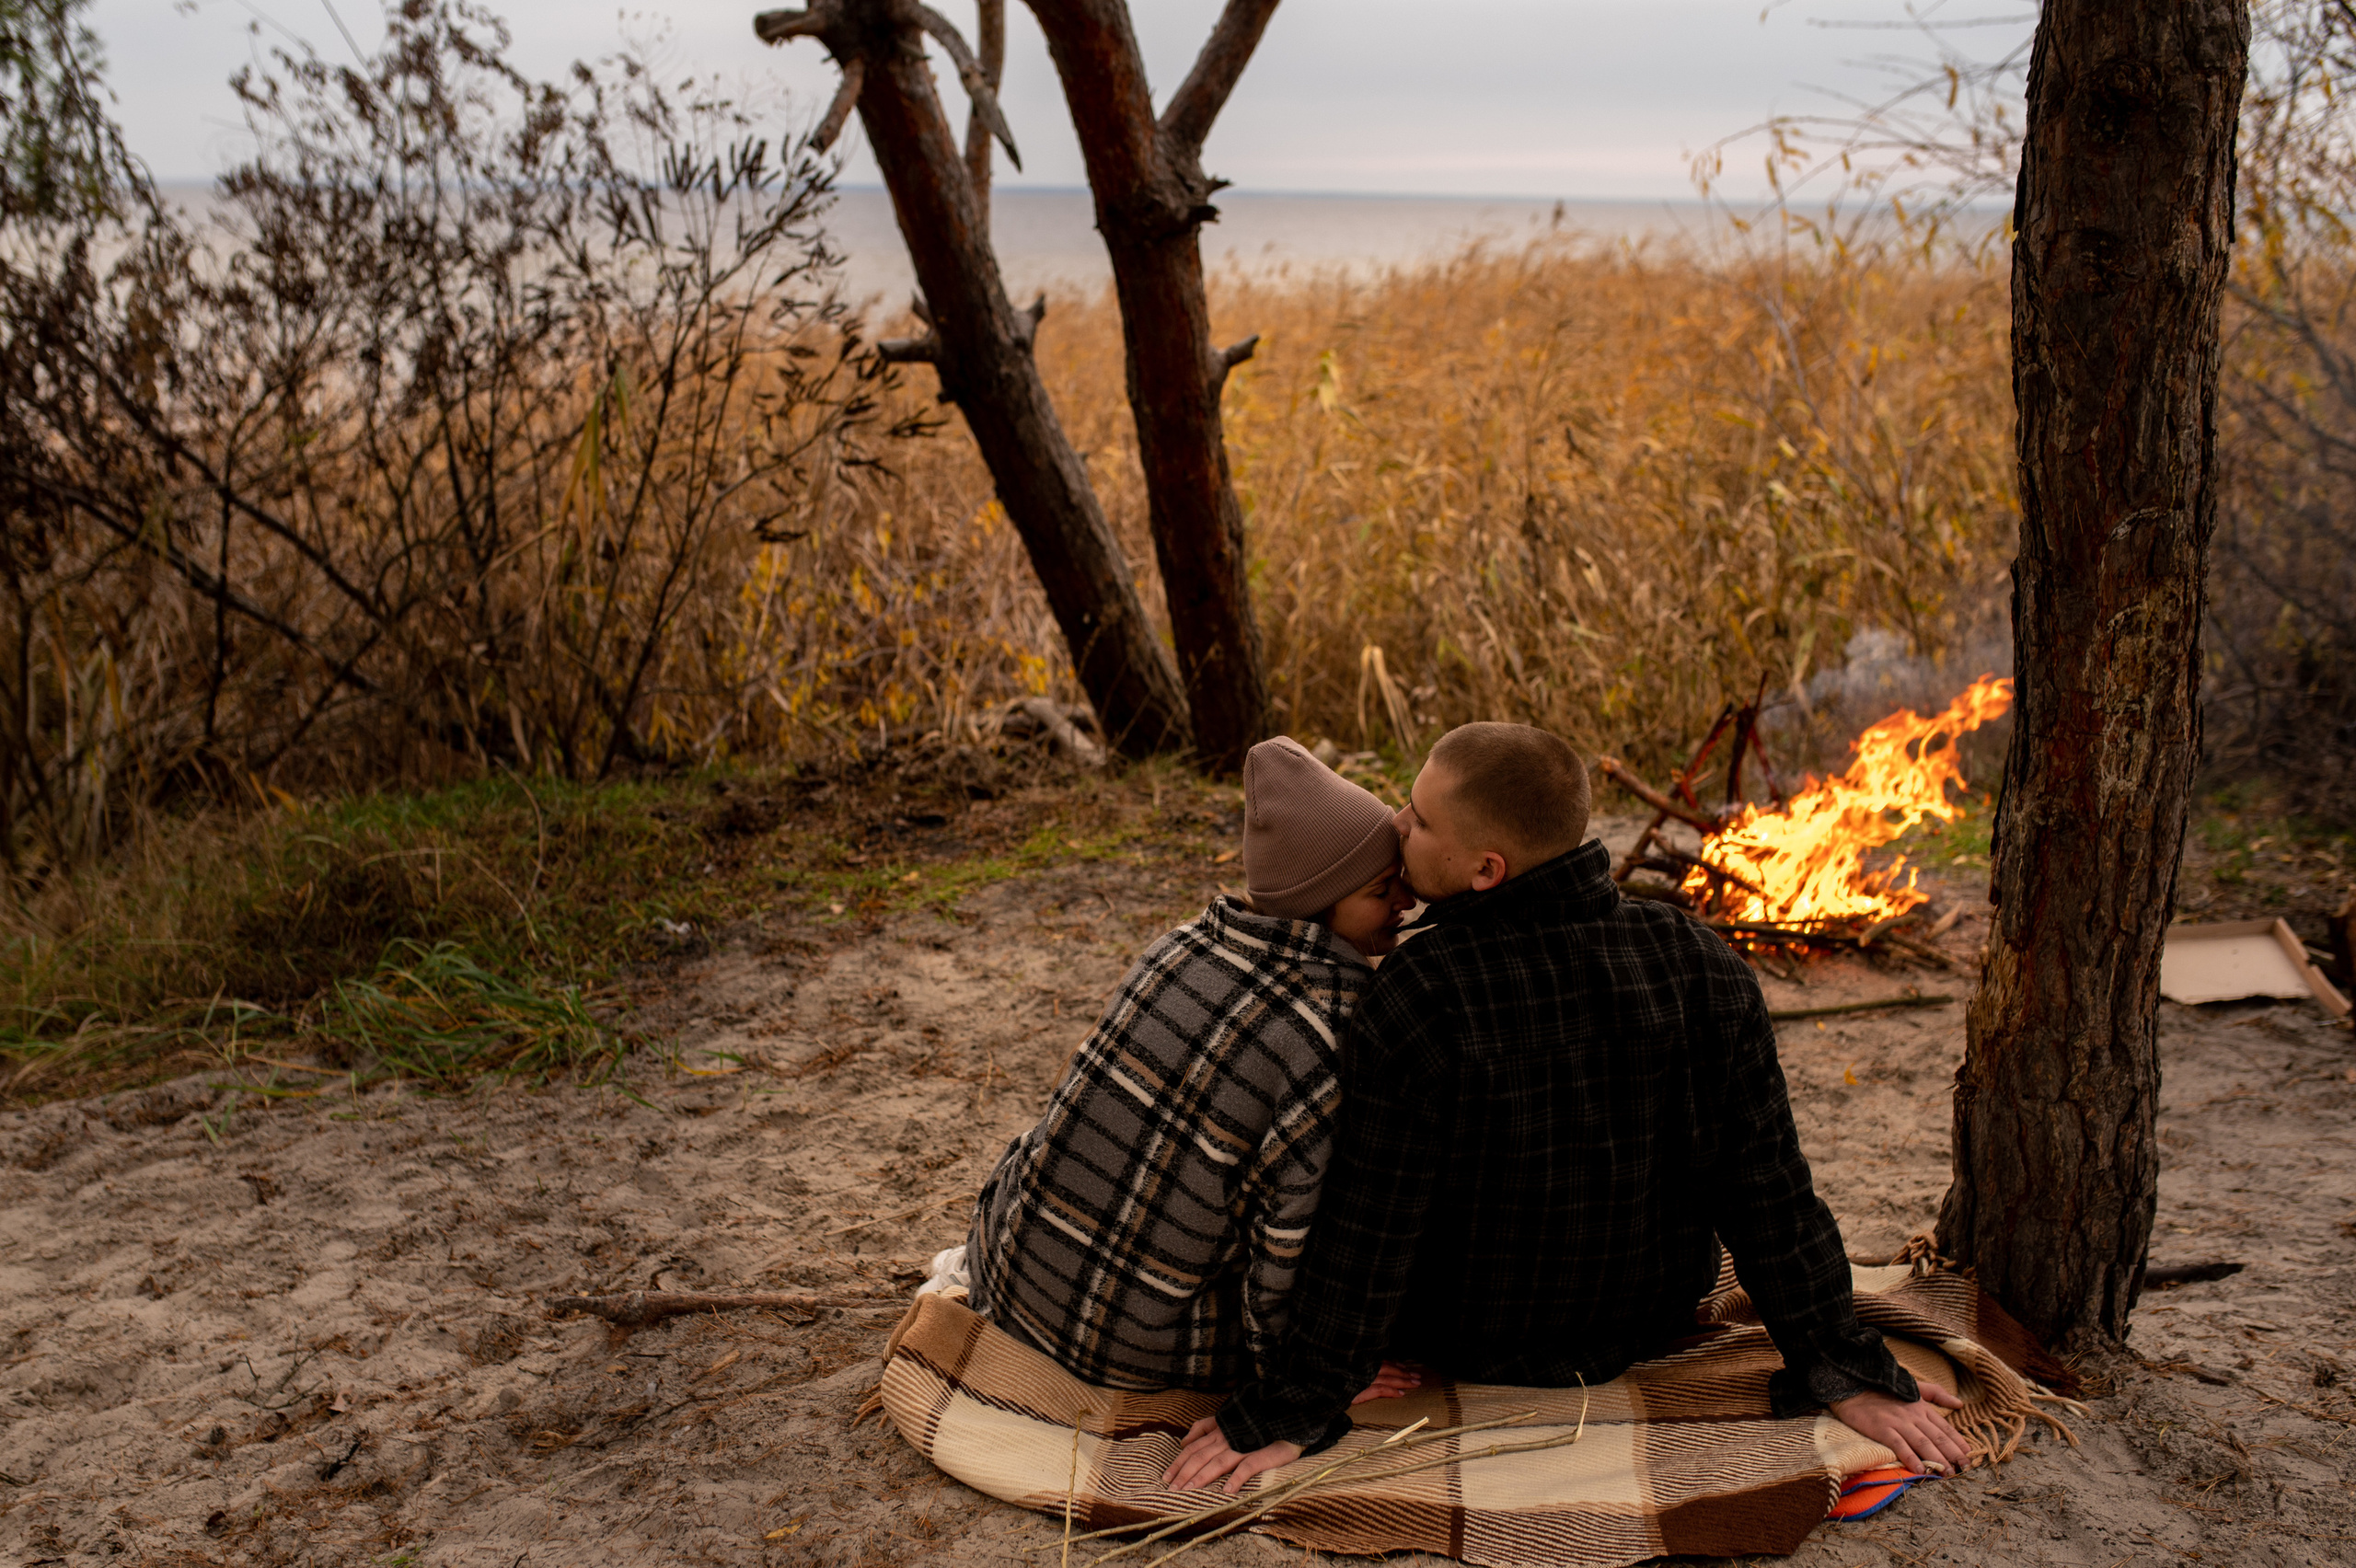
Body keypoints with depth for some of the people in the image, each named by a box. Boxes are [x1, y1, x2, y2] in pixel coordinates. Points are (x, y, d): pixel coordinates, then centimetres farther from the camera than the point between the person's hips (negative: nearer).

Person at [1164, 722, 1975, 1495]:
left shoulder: (1415, 1000, -32)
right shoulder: (1702, 967, -19)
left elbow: (1369, 1228, -24)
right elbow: (1769, 1192, -14)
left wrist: (1292, 1411, -13)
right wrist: (1846, 1374, -4)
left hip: (1462, 1337, -3)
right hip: (1654, 1317, 4)